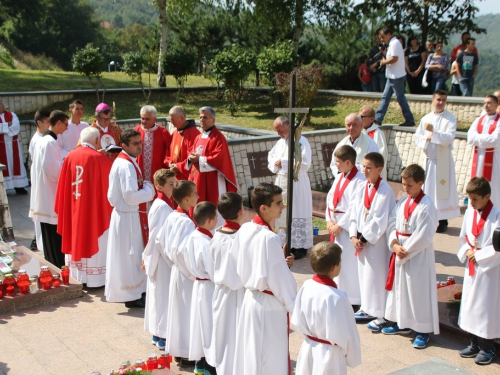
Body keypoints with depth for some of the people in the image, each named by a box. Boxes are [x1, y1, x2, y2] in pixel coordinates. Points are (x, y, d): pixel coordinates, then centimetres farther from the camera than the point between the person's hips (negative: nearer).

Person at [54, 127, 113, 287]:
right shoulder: (100, 158, -14)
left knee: (76, 238, 16)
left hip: (74, 208, 5)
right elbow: (107, 184, -7)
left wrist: (65, 209, 12)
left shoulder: (70, 156, -1)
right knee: (94, 240, 5)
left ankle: (76, 276, 25)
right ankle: (94, 278, 11)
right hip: (94, 208, -5)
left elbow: (64, 185, 3)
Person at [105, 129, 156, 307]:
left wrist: (145, 187, 2)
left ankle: (132, 291, 31)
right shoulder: (126, 165, -22)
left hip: (129, 214, 10)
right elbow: (131, 196, -26)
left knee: (131, 255, 19)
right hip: (128, 217, -10)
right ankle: (131, 295, 13)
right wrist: (149, 191, -12)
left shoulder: (126, 161, 10)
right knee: (129, 256, 1)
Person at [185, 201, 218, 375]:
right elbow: (215, 274, -22)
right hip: (209, 288, -8)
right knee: (211, 325, 4)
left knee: (201, 323, 18)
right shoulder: (207, 244, -27)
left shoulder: (192, 237, -2)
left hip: (198, 284, 8)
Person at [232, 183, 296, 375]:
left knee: (250, 353, 20)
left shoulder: (244, 230, -1)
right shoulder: (269, 238, -25)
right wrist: (292, 306, -7)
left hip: (250, 299, 8)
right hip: (269, 305, -8)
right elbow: (278, 279, -21)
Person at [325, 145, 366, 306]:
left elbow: (355, 208, -21)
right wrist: (329, 220, -2)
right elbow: (330, 199, 10)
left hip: (350, 228, -9)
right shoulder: (339, 178, 10)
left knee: (350, 262, -3)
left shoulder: (359, 181, -18)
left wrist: (340, 225, -17)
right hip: (336, 224, 9)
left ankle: (354, 300, 7)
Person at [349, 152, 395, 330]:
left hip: (377, 241, -7)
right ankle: (367, 309, 30)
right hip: (362, 240, 7)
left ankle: (381, 316, 9)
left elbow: (381, 220, -18)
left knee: (378, 276, -1)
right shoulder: (363, 187, 5)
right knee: (364, 274, 16)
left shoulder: (385, 190, -16)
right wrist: (354, 236, -3)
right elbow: (355, 213, 7)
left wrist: (364, 238, -13)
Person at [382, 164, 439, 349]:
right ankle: (403, 324, 31)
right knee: (400, 288, 16)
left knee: (419, 291, 0)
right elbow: (392, 224, 4)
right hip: (400, 252, 7)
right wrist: (395, 245, -11)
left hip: (419, 256, -7)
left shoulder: (427, 206, -16)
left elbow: (424, 236, -19)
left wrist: (406, 250, -15)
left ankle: (422, 331, 11)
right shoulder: (402, 202, 6)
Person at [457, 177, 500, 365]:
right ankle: (474, 344, 28)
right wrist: (466, 251, -4)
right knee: (469, 304, 13)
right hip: (471, 267, 7)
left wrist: (479, 255, -16)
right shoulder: (469, 212, 3)